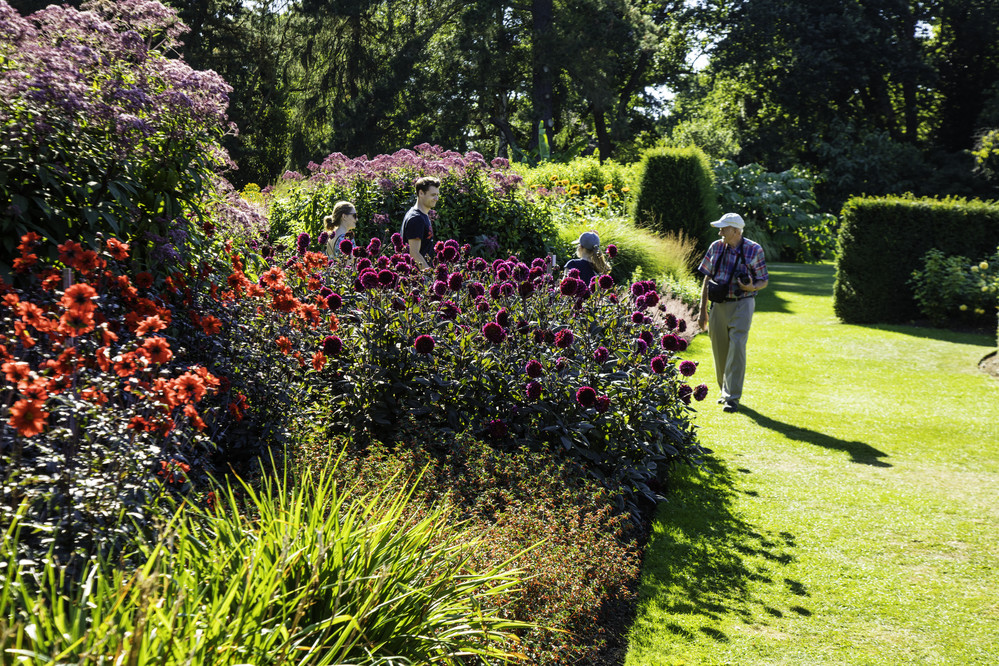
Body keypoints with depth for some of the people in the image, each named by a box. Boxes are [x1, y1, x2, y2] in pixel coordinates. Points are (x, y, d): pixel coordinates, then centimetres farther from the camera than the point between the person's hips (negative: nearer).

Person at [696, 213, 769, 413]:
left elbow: (764, 281, 2)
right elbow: (707, 279, 9)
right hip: (719, 305, 4)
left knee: (737, 348, -13)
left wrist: (752, 287, -21)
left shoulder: (754, 250, -6)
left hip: (742, 305, -4)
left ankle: (733, 397, -8)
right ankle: (725, 390, 28)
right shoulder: (716, 247, 4)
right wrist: (702, 310, 8)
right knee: (719, 350, 9)